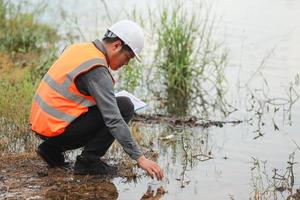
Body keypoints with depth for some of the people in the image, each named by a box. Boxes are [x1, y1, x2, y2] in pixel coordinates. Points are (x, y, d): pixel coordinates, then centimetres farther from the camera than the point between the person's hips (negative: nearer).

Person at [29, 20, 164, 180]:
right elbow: (114, 120, -22)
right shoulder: (97, 70, -18)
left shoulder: (77, 48, 9)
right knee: (125, 107, -8)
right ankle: (88, 161, -4)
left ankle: (52, 149, 16)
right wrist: (140, 158, -22)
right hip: (57, 129, -9)